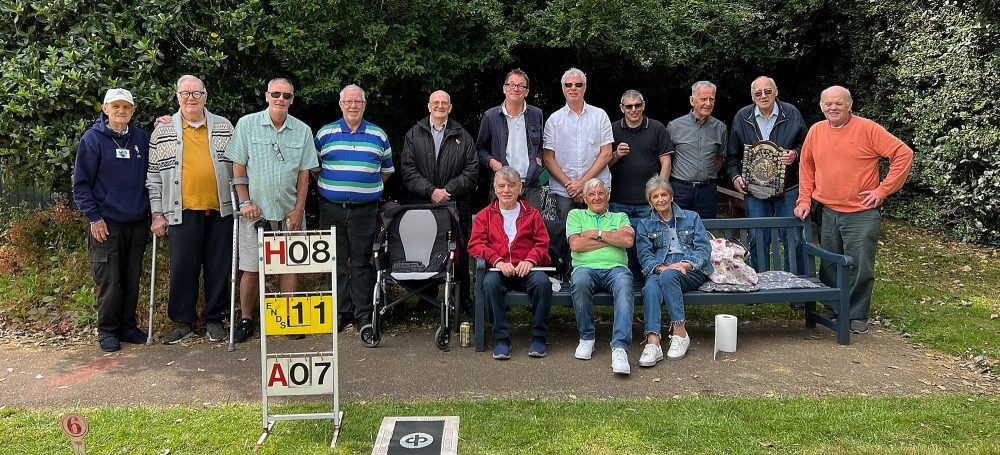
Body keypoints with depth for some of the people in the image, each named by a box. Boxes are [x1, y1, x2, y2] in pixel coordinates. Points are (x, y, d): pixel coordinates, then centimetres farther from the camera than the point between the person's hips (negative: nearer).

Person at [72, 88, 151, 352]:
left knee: (132, 279, 10)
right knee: (108, 281, -1)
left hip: (137, 222, 4)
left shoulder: (142, 138, 8)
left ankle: (128, 325, 22)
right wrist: (94, 217, -9)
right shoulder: (92, 139, -3)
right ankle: (107, 330, 13)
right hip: (106, 223, -4)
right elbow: (81, 182, -3)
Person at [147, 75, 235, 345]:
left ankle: (214, 319, 19)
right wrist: (157, 214, 2)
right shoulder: (163, 132, 6)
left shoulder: (224, 128, 9)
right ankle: (182, 322, 16)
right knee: (182, 268, 2)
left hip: (220, 210, 1)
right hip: (183, 211, -1)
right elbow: (154, 175, 7)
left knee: (218, 267, 6)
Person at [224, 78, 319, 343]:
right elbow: (238, 166, 1)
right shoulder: (247, 124, 1)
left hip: (289, 212, 2)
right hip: (255, 210, -2)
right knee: (250, 269, 2)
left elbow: (304, 172, 6)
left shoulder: (303, 131, 6)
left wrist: (298, 209, 0)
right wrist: (245, 202, -5)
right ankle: (246, 321, 13)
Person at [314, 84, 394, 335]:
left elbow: (387, 169, 16)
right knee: (336, 262, 6)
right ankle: (340, 312, 17)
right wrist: (329, 186, 7)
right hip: (331, 209, 1)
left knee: (362, 262, 1)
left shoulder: (378, 135, 8)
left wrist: (369, 187, 8)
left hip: (365, 209, -1)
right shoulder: (325, 133, 6)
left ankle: (363, 314, 9)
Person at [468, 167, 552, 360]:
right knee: (490, 282, -35)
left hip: (526, 269, 0)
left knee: (542, 281, -33)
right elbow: (475, 245, 5)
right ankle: (501, 339, -25)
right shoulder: (485, 215, 18)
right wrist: (497, 261, -13)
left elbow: (542, 244, 10)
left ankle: (538, 337, -18)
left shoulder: (532, 214, 19)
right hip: (499, 270, 0)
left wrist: (530, 260, -13)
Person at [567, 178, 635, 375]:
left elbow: (628, 241, 3)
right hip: (586, 267, 0)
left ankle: (620, 348, -44)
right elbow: (575, 245, 2)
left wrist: (597, 234, 1)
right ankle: (586, 337, -17)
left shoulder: (620, 217, 26)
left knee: (624, 283, -36)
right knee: (580, 279, -37)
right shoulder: (576, 215, 22)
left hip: (616, 268, 1)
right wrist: (614, 236, 5)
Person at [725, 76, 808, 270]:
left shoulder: (791, 113, 0)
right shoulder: (742, 117, 4)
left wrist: (796, 154, -12)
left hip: (788, 189, -1)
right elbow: (732, 154, 11)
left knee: (793, 240, 3)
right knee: (758, 241, 7)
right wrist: (735, 176, -2)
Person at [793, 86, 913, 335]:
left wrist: (883, 190, -11)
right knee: (829, 265, 12)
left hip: (862, 213, -4)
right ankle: (833, 309, 28)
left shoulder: (867, 129, -8)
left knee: (860, 267, -1)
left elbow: (904, 154, -9)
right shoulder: (816, 131, 5)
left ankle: (857, 316, 13)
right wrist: (804, 200, 8)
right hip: (828, 212, 4)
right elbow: (806, 166, 16)